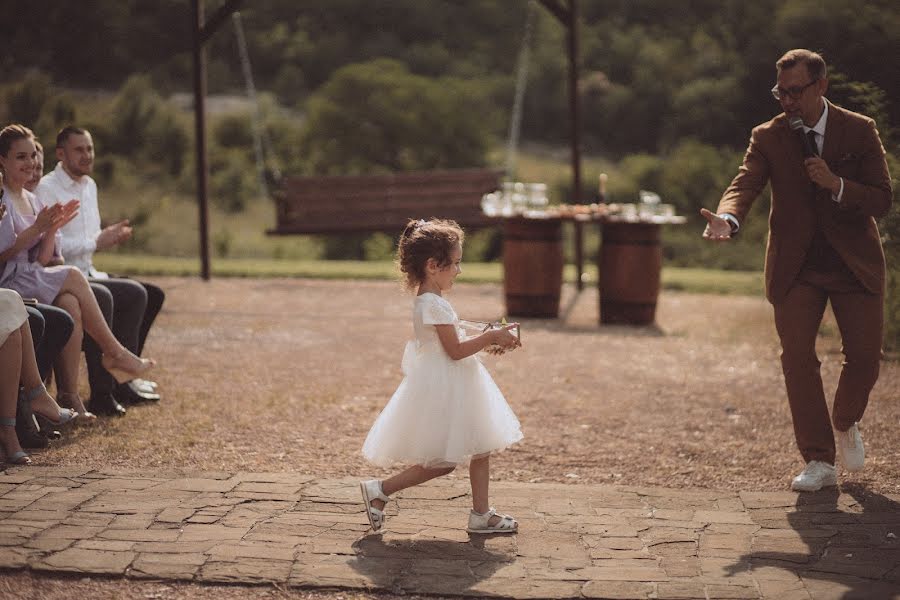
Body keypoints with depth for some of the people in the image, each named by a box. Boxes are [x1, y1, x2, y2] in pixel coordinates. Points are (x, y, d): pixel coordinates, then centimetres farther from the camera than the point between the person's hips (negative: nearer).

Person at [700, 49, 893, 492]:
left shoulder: (860, 131, -2)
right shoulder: (768, 137, 0)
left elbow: (882, 200, -5)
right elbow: (745, 183, -16)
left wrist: (836, 184, -24)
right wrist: (727, 218, -38)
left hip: (855, 262, 0)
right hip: (795, 268, 0)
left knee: (865, 355, -1)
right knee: (796, 357, -8)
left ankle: (845, 423, 32)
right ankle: (819, 461, 2)